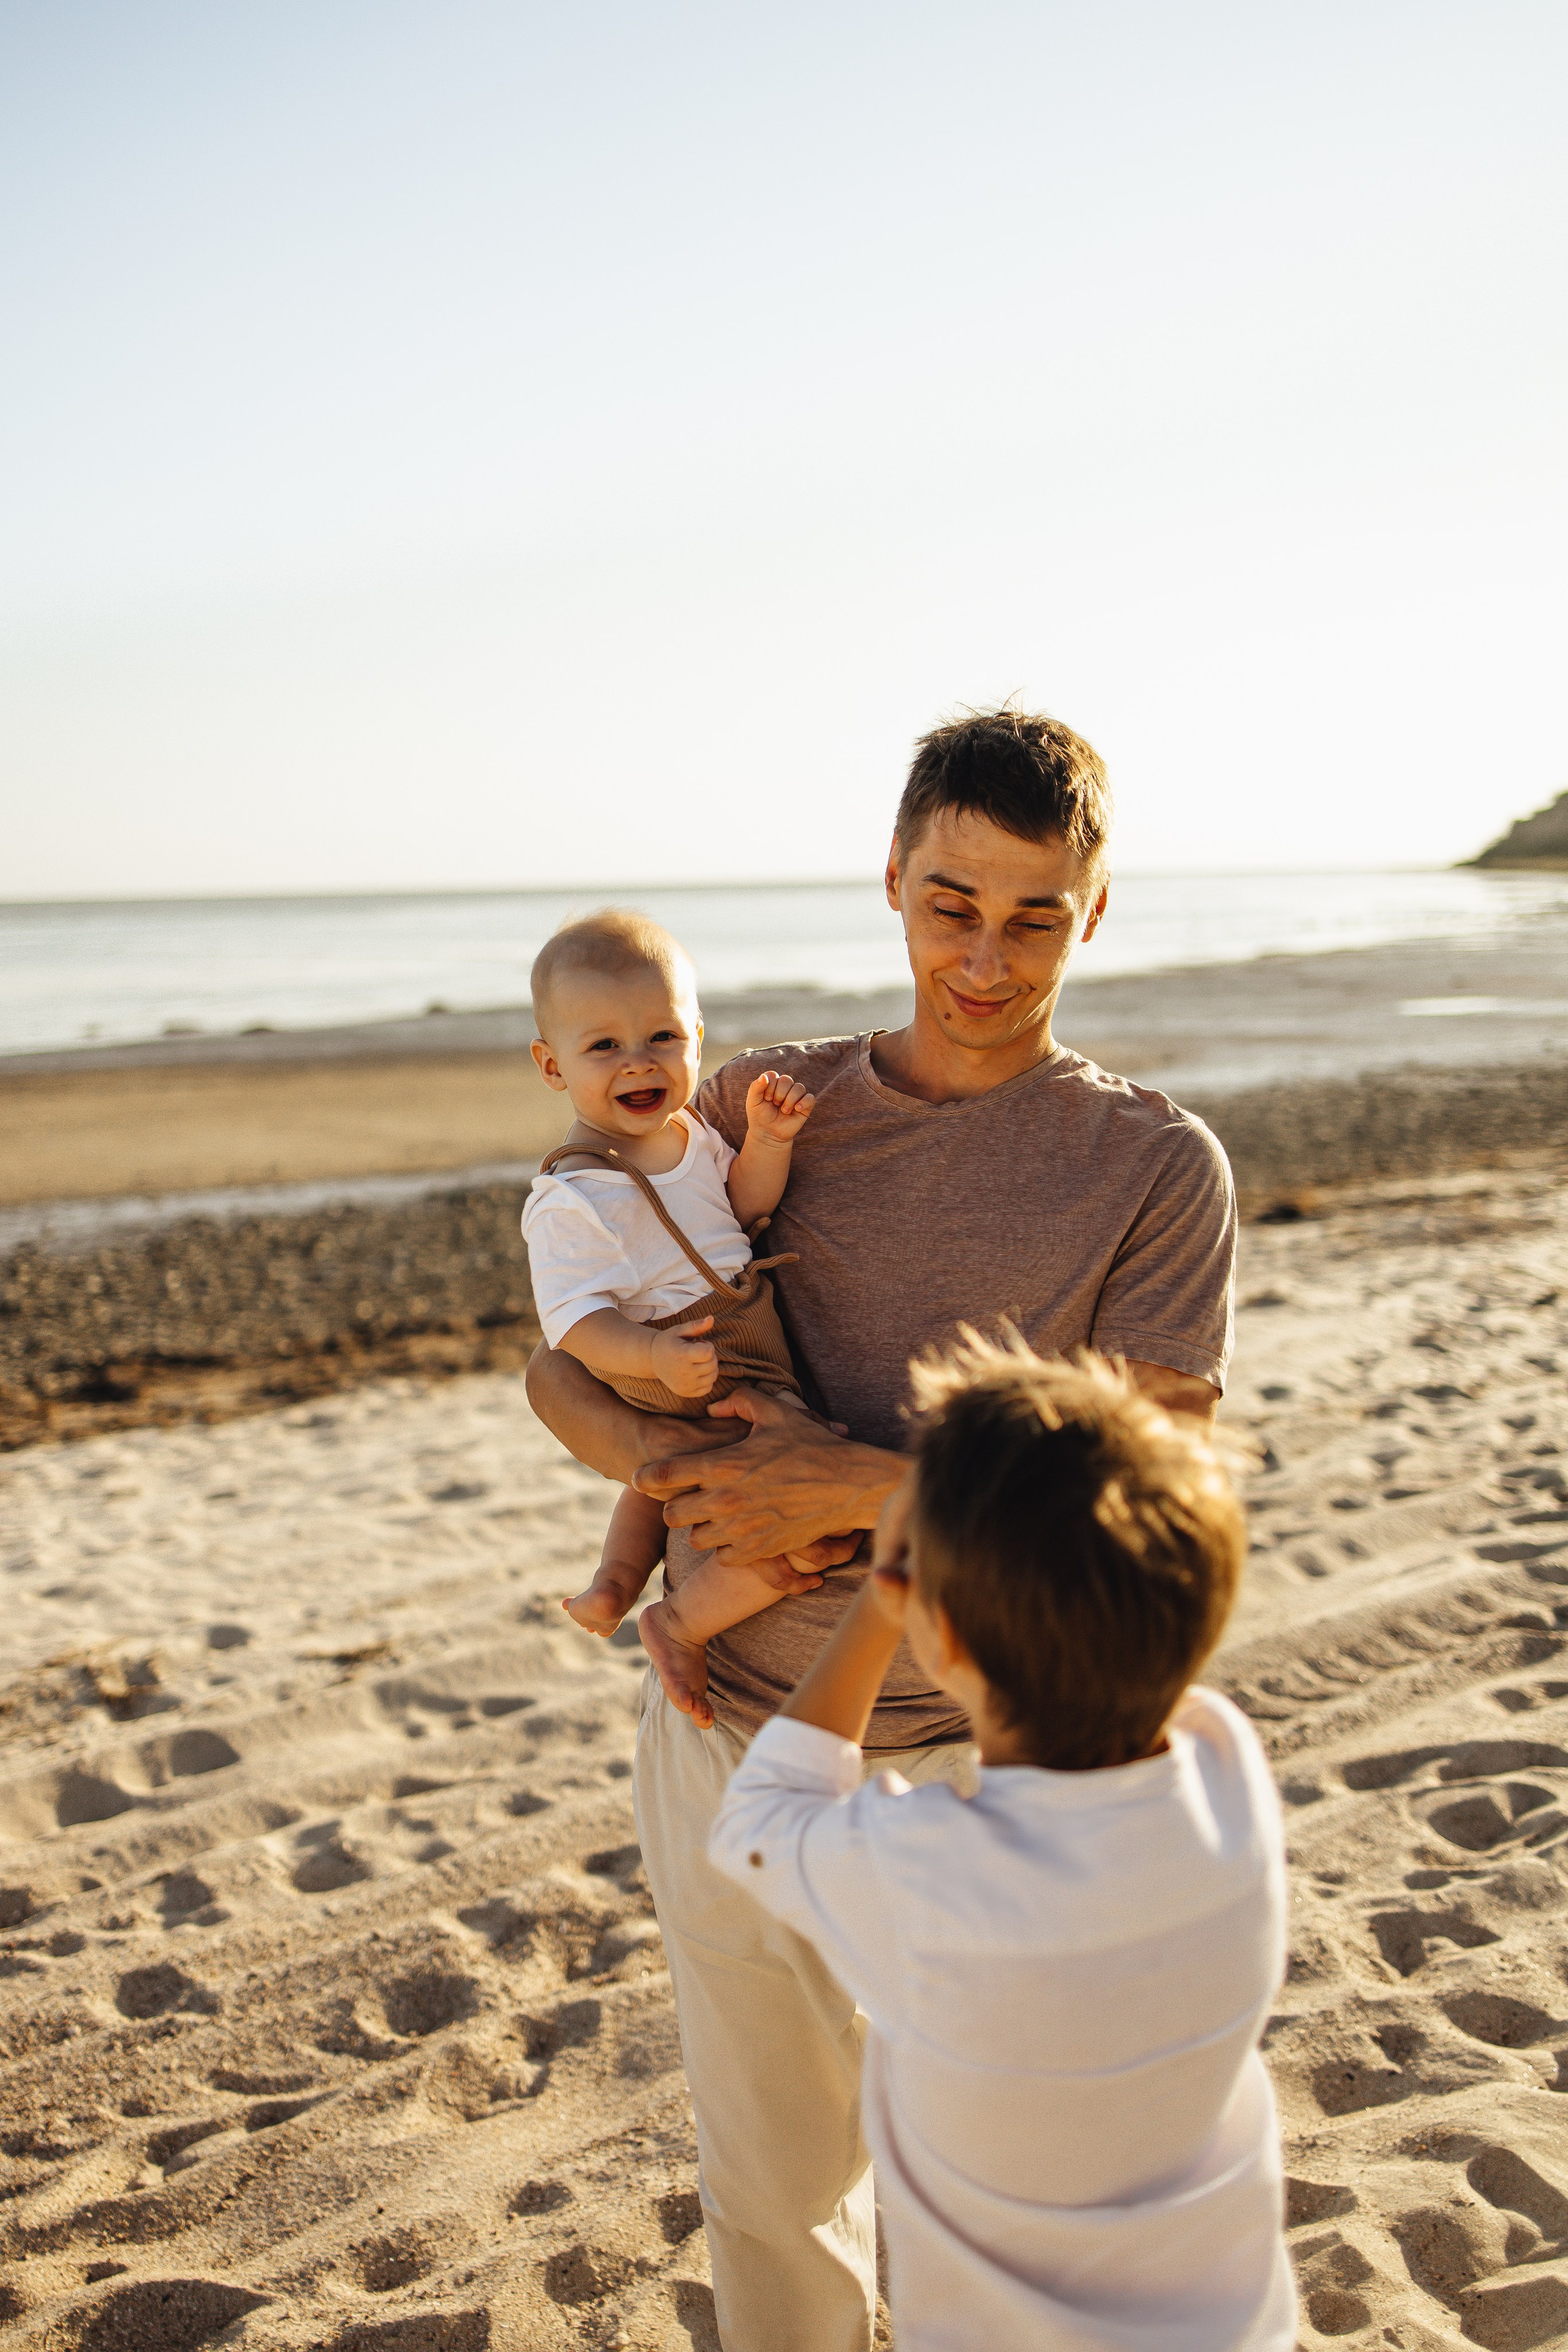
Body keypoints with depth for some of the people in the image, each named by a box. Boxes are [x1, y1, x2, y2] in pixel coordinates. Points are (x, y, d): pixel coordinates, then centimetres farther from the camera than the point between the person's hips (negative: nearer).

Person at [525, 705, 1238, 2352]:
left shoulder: (1156, 1169, -7)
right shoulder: (762, 1108, 1)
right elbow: (560, 1368, 3)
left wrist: (851, 1487, -22)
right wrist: (683, 1467, -18)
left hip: (977, 1761, -2)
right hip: (727, 1736, 3)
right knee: (771, 2172, 20)